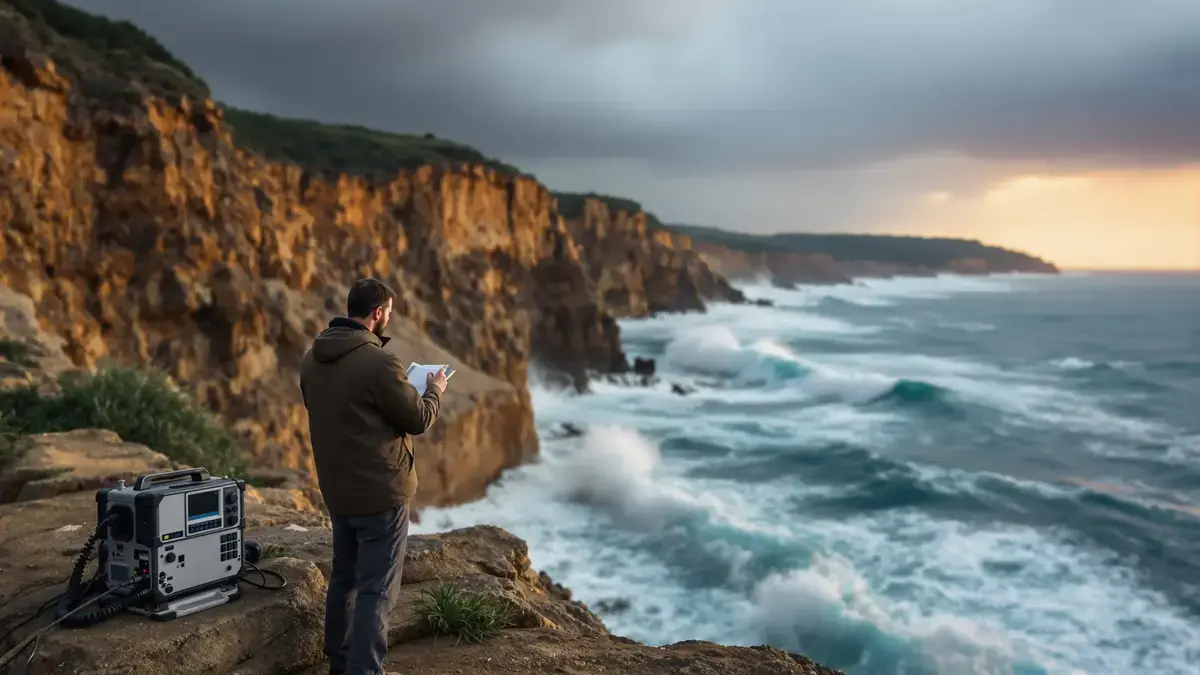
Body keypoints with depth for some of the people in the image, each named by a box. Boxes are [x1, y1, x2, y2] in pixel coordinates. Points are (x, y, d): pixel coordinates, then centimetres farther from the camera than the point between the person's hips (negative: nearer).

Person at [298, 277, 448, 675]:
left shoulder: (311, 359, 2)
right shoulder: (378, 362, -22)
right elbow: (419, 420, -13)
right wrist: (434, 391, 7)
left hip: (336, 490, 8)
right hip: (381, 492, -8)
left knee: (344, 576, 21)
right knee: (376, 590, 0)